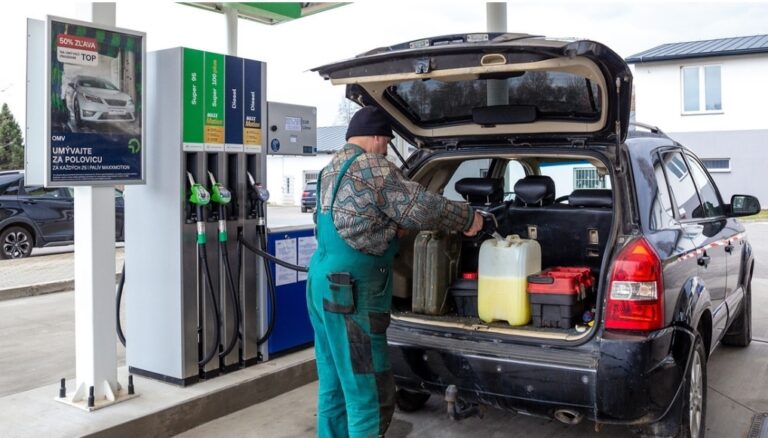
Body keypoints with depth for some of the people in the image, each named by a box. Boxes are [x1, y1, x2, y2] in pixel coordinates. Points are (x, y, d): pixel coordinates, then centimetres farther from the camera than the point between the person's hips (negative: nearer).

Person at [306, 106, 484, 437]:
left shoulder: (332, 169, 18)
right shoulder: (370, 165, -11)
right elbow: (421, 207, -12)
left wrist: (393, 229, 19)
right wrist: (467, 218, 1)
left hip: (324, 282, 10)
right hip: (351, 292, -10)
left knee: (334, 386, 16)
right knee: (369, 393, -3)